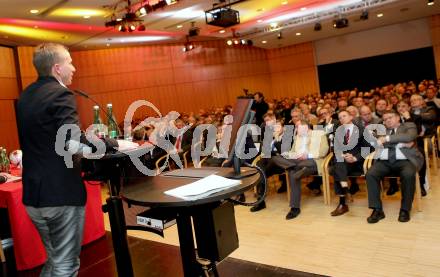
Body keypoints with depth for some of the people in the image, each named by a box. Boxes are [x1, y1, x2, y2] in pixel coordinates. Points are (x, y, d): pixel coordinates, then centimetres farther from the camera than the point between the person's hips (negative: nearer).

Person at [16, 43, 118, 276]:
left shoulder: (25, 96, 11)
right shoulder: (60, 94, -15)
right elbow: (73, 141, -30)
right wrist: (115, 144, -22)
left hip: (33, 194, 9)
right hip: (61, 193, -8)